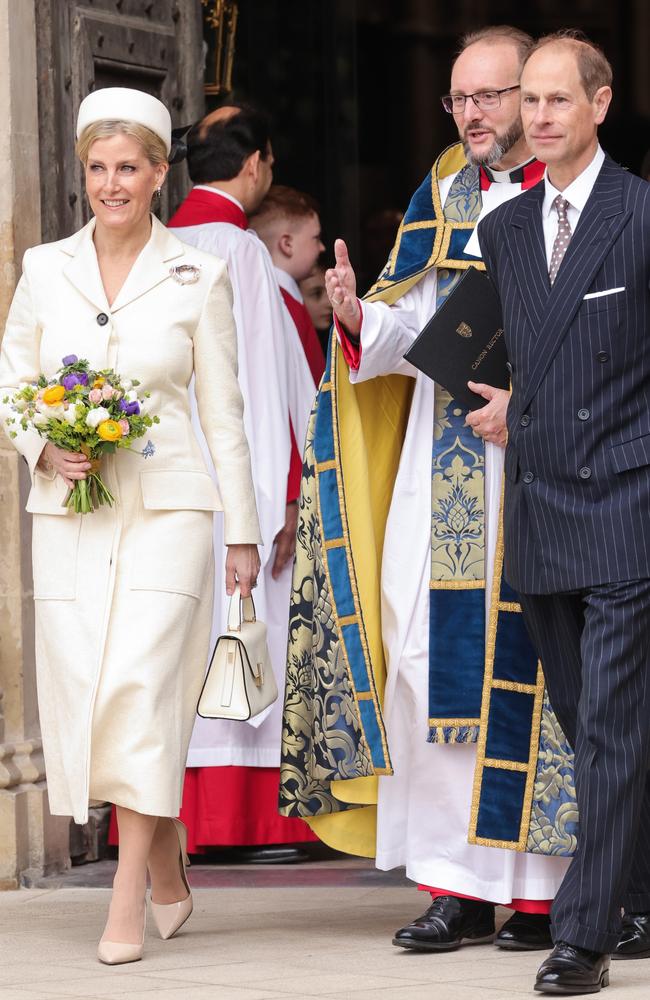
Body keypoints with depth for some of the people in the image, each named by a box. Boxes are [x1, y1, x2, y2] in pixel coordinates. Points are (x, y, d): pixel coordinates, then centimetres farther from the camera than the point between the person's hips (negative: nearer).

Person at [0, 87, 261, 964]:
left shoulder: (199, 278, 2)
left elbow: (223, 412, 5)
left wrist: (243, 530, 5)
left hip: (165, 507, -3)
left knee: (139, 688, -13)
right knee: (81, 689, 1)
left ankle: (129, 905, -9)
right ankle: (169, 879, 20)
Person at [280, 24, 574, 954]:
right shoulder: (442, 195, 15)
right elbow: (417, 328, 11)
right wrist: (360, 316, -9)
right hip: (442, 468, 5)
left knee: (531, 666, -4)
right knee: (431, 658, 0)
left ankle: (545, 886, 4)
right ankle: (462, 885, 5)